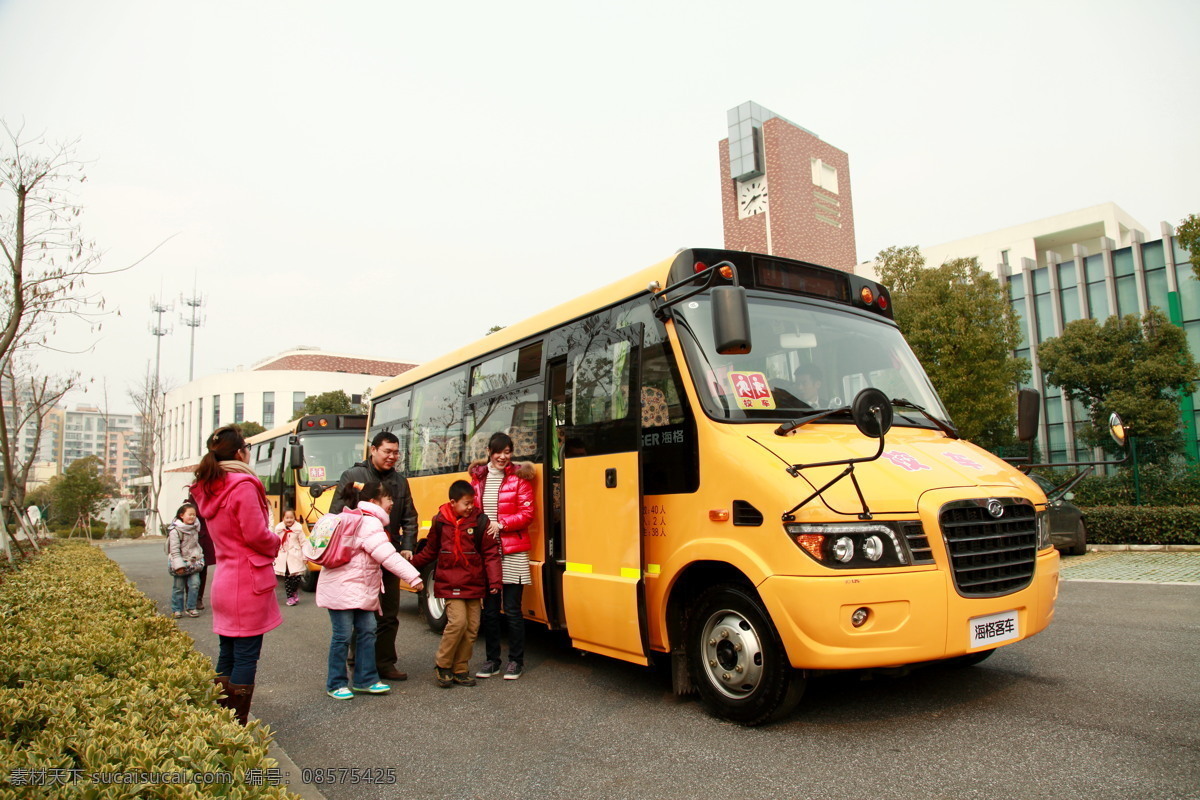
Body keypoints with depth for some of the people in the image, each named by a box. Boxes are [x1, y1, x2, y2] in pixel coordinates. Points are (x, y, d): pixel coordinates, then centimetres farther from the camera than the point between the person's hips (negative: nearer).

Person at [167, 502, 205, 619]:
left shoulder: (195, 528, 6)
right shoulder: (175, 531, -13)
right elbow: (174, 550, -15)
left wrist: (198, 557, 20)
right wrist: (179, 565, -19)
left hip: (193, 562, 5)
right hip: (180, 562, -5)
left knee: (194, 584, -4)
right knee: (179, 587, 3)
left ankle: (191, 608, 6)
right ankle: (176, 609, 16)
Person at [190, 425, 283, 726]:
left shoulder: (208, 489, 10)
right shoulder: (243, 486, -16)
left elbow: (226, 533, 13)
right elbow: (257, 535, -18)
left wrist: (270, 541, 9)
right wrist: (276, 543, 2)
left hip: (224, 582, 8)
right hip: (248, 582, -8)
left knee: (226, 655, 15)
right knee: (246, 656, 0)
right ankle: (238, 725, 5)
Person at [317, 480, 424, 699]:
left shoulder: (353, 518, 14)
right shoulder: (369, 523, -18)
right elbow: (388, 556, -25)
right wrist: (413, 576, -24)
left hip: (360, 589, 10)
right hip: (342, 588, -10)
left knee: (367, 631, 8)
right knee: (343, 635, 0)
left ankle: (365, 680, 14)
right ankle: (335, 684, 12)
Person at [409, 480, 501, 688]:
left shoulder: (480, 521, -3)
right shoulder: (440, 521, 0)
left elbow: (491, 553, -2)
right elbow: (430, 551, 13)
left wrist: (495, 580, -9)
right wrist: (411, 564, 5)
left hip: (474, 583, 2)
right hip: (450, 583, -2)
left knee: (472, 627, 5)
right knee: (458, 621, -15)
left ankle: (459, 670, 20)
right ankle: (442, 665, 6)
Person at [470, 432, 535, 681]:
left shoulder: (519, 478, -1)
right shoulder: (478, 478, 9)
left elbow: (527, 514, -5)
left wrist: (501, 524, -16)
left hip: (513, 553, -3)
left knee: (512, 609, 2)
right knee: (489, 609, 10)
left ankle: (516, 661, 16)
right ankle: (492, 660, 23)